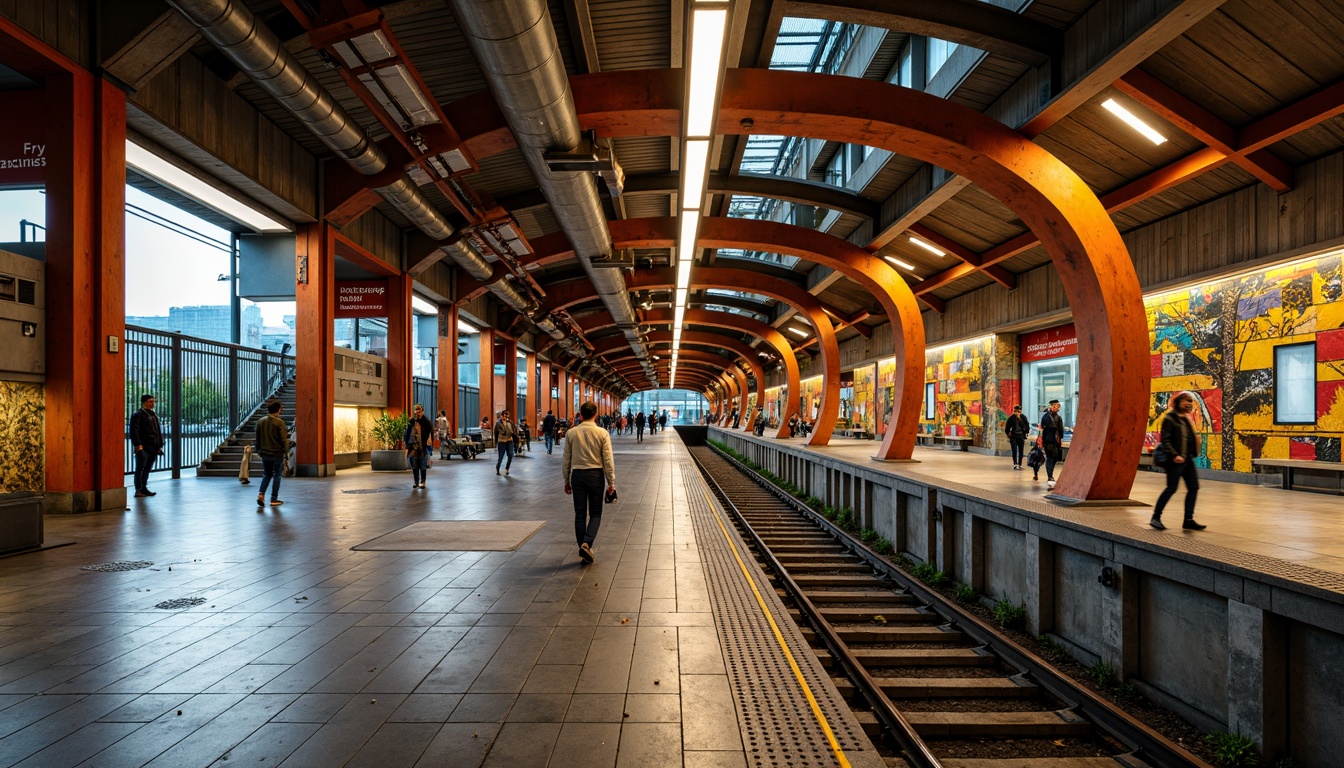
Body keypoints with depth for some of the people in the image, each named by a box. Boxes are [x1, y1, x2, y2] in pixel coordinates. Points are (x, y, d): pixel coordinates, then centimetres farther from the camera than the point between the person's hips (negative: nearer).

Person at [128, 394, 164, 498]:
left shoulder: (154, 415, 18)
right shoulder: (138, 415, -4)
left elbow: (158, 431, 22)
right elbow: (133, 431, -12)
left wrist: (160, 445, 16)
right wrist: (138, 445, -19)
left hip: (153, 448, 7)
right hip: (143, 448, -7)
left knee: (147, 469, 12)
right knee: (140, 469, -2)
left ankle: (144, 488, 19)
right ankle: (138, 490, 2)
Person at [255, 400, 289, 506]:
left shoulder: (261, 422, 3)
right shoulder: (279, 422, -13)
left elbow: (258, 438, 11)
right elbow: (284, 439, -13)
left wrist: (258, 450, 21)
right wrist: (286, 452, -4)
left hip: (264, 453, 5)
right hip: (277, 453, -5)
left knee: (266, 475, 18)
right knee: (277, 476, 7)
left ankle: (261, 494, -2)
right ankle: (274, 499, 10)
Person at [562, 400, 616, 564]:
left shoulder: (571, 433, -1)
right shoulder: (602, 433, -7)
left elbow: (566, 459, 3)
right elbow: (608, 459, -7)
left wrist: (566, 480, 13)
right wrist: (611, 482, 0)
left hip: (577, 474, 2)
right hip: (595, 475, -2)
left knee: (580, 513, 9)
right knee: (595, 513, 10)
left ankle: (584, 550, 13)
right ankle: (586, 543, -11)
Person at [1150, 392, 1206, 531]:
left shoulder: (1187, 419, 15)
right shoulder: (1170, 418, -9)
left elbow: (1190, 437, 23)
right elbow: (1165, 440, -15)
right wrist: (1174, 455, -22)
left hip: (1188, 459, 8)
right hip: (1176, 460, -8)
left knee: (1193, 487, 6)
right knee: (1171, 488, -7)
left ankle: (1188, 520, 13)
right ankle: (1155, 518, 2)